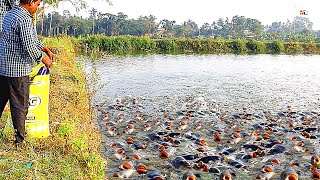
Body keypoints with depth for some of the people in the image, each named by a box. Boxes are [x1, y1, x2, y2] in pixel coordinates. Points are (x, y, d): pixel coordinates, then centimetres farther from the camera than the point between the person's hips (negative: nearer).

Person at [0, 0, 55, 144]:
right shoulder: (24, 19, -19)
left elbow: (31, 38, 20)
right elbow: (29, 46, -21)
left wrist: (46, 50, 20)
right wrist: (43, 59, -6)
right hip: (17, 70, -9)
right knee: (20, 105, 2)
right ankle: (19, 139, 13)